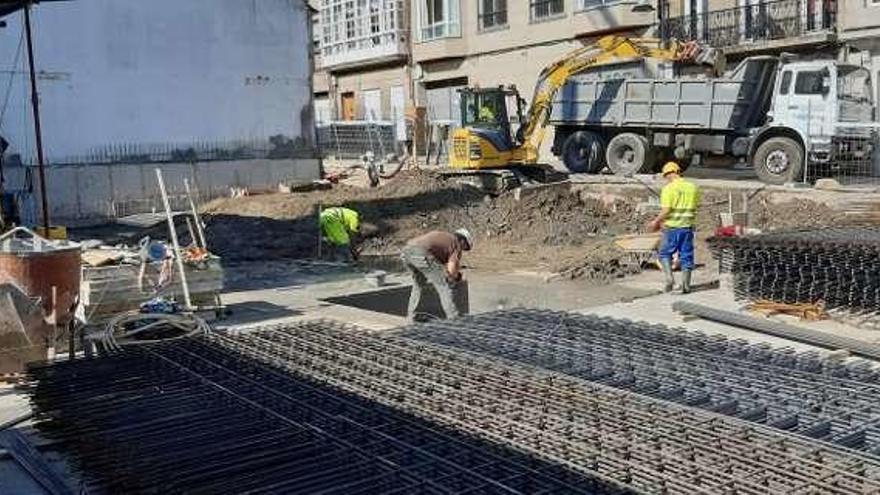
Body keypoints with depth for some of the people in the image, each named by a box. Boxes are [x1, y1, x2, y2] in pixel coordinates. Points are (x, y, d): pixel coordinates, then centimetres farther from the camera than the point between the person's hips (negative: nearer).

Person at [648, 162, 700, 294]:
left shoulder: (668, 189, -10)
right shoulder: (692, 188, 6)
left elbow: (666, 211, -16)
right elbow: (695, 208, 9)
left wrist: (656, 222, -2)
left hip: (672, 227, -4)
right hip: (688, 226, 4)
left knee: (664, 253, 12)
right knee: (686, 255, 10)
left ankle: (670, 279, -3)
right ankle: (685, 285, 10)